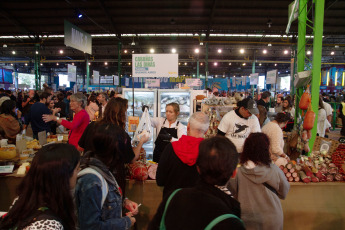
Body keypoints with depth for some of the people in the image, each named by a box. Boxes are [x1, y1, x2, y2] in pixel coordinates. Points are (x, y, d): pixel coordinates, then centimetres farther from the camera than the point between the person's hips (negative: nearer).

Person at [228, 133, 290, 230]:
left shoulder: (238, 173, -20)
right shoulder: (275, 171, -20)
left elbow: (234, 193, -3)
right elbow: (283, 194, -3)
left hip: (247, 221, 0)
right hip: (271, 220, 1)